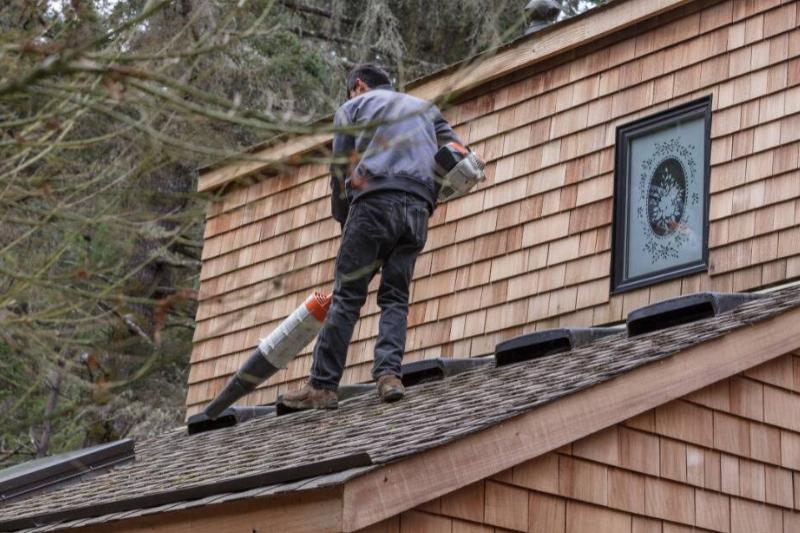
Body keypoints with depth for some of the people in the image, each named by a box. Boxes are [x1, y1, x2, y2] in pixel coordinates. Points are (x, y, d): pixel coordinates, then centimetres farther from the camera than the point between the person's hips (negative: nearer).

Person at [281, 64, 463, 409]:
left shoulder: (352, 108, 19)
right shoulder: (424, 107, 30)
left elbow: (340, 170, 13)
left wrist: (343, 220, 23)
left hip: (374, 202, -3)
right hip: (418, 209, 4)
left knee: (347, 296, -5)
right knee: (395, 299, 6)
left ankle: (322, 386, -8)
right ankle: (389, 374, -14)